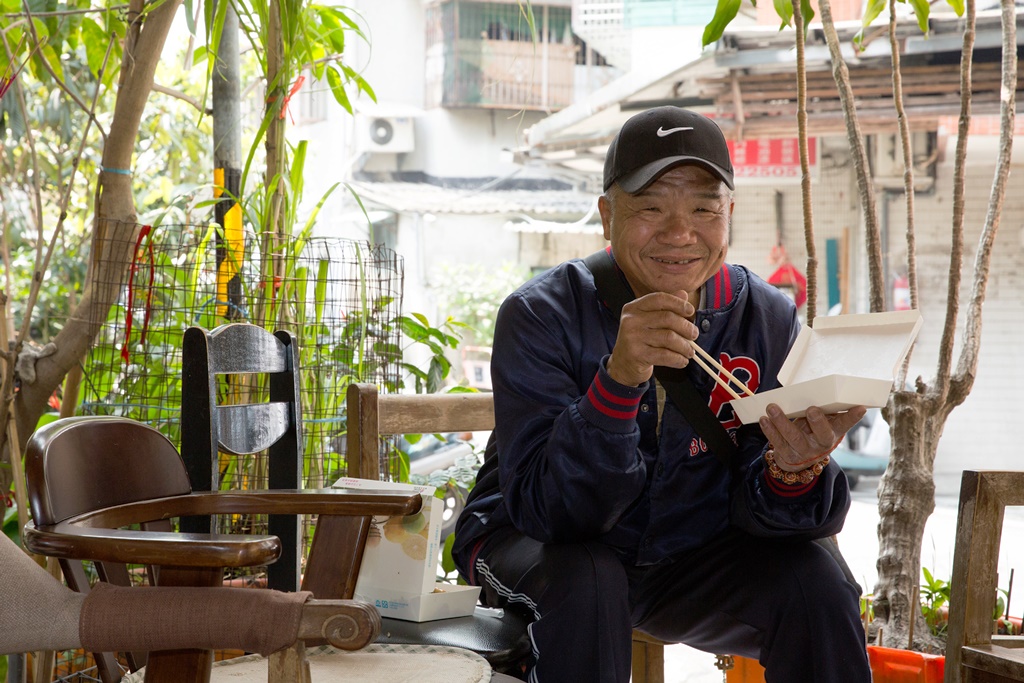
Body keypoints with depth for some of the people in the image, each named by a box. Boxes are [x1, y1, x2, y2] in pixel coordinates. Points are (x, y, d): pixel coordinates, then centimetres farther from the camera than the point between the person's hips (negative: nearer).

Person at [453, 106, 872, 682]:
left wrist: (795, 472, -37)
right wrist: (619, 377, -44)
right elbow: (548, 510, -29)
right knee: (581, 577, -34)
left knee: (813, 580, -21)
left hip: (691, 558, 3)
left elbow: (754, 512, -13)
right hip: (535, 548, -3)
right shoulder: (542, 317, -19)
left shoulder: (768, 320, -9)